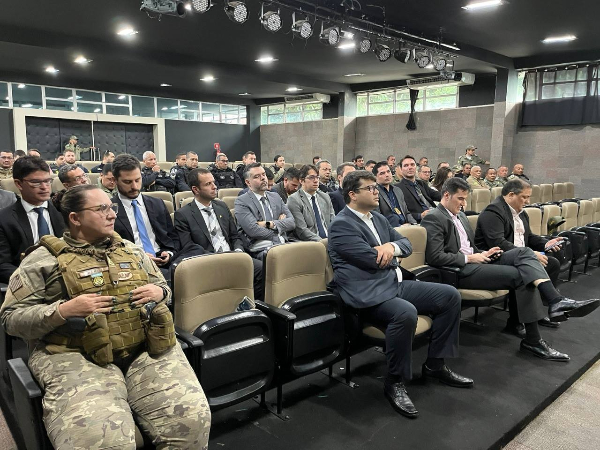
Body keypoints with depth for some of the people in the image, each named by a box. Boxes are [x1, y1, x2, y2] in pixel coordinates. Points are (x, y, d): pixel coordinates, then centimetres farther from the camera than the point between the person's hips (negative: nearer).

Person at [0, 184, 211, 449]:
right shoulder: (44, 259, 5)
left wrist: (159, 292, 1)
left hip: (147, 348, 4)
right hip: (77, 357, -3)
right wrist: (64, 311, -15)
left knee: (191, 419, -17)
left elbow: (163, 287, 25)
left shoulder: (131, 251, 17)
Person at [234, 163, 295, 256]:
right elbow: (253, 230, -12)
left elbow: (291, 222, 11)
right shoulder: (241, 202, 2)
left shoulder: (275, 197, 20)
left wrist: (270, 224, -7)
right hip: (261, 250, -6)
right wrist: (280, 224, 0)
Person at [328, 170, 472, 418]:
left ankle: (435, 364, 12)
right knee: (405, 313, -37)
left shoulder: (378, 218, 18)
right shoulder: (341, 224, -10)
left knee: (450, 295, 1)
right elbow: (372, 260, -17)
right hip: (368, 293, -9)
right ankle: (395, 383, -15)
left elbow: (406, 244, 16)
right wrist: (384, 251, 5)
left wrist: (392, 246, -7)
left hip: (396, 283, 9)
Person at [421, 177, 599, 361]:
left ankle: (556, 301, -28)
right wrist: (469, 258, -14)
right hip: (461, 270, -9)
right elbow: (435, 257, -20)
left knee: (524, 252, -13)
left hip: (474, 261, 9)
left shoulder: (460, 215, 20)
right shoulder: (433, 219, -11)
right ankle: (532, 340, -14)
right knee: (522, 276, -18)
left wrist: (482, 254, 3)